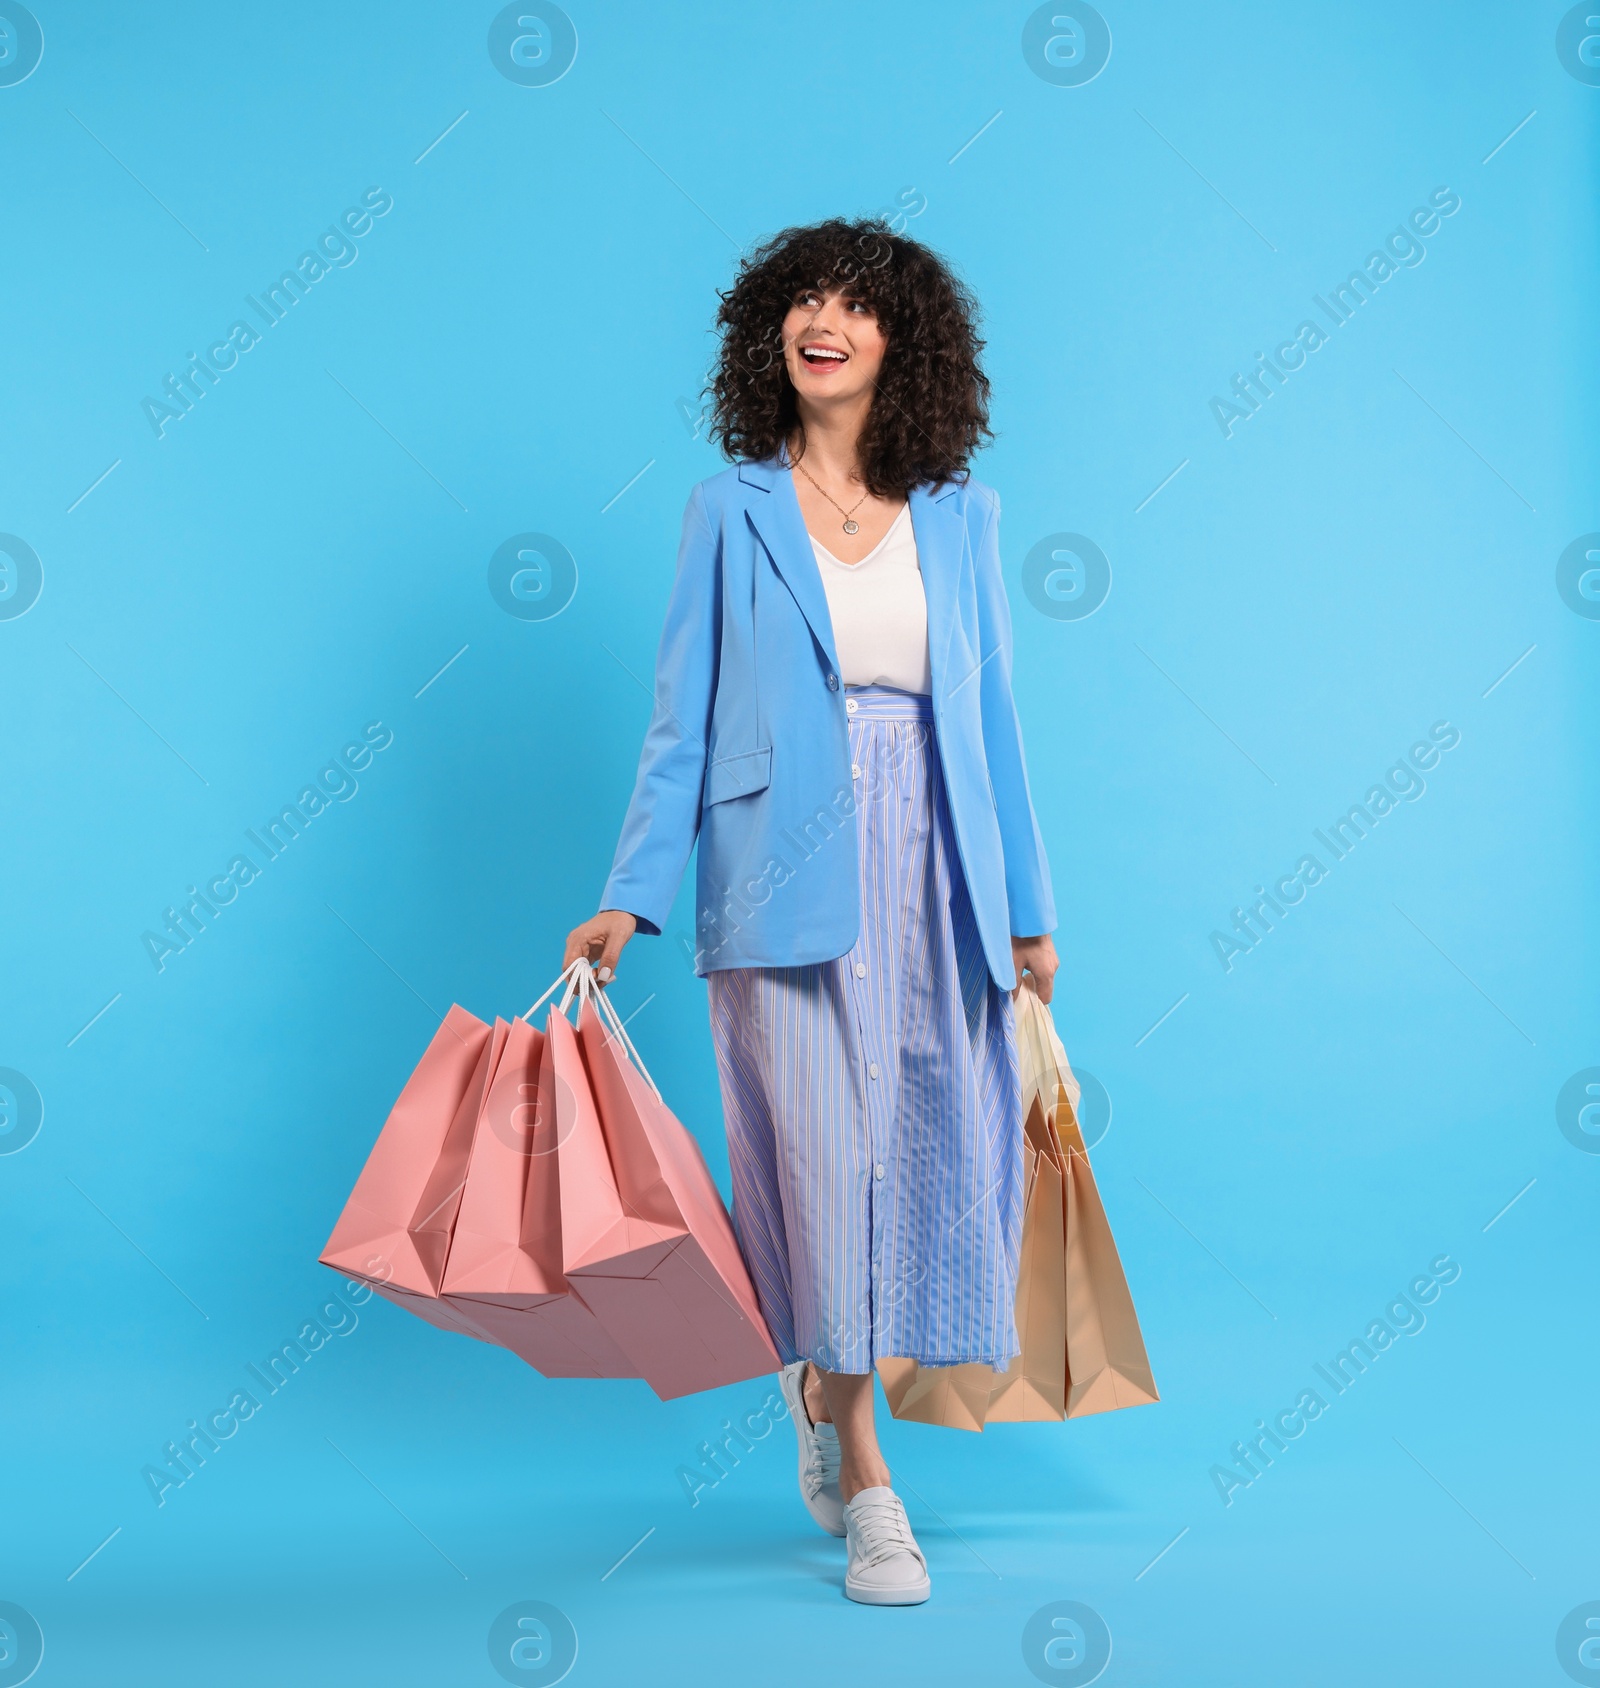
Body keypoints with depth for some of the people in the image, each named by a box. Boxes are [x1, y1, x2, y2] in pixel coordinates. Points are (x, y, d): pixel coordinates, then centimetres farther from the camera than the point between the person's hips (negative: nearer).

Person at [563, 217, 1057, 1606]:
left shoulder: (959, 516, 12)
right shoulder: (729, 511, 7)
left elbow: (993, 717, 13)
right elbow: (683, 720, 5)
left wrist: (1028, 908, 12)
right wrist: (631, 899, -2)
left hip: (936, 872, 3)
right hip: (789, 877, -2)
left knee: (943, 1153, 3)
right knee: (820, 1152, -5)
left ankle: (823, 1378, 33)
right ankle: (864, 1479, 10)